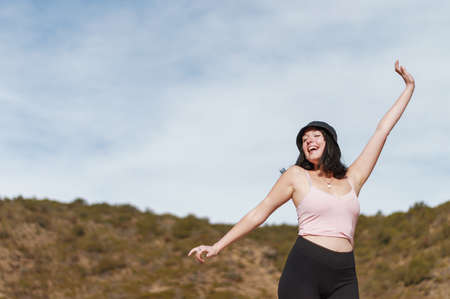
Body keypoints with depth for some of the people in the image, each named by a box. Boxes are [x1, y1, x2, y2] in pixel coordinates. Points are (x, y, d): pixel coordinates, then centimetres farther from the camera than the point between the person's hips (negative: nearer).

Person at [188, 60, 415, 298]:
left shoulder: (353, 179, 15)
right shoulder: (297, 176, 8)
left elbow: (382, 130, 22)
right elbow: (260, 212, 10)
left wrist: (409, 87, 29)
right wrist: (217, 247, 8)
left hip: (343, 279, 3)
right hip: (303, 270, -3)